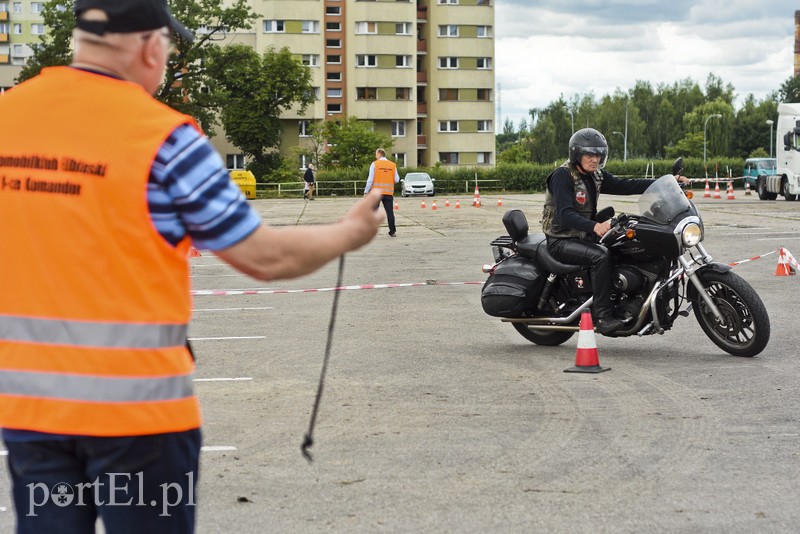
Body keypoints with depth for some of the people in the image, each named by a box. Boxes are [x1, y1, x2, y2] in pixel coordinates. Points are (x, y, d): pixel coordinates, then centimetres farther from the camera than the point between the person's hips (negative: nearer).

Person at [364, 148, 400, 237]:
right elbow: (396, 180, 3)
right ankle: (392, 232, 7)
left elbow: (370, 179, -7)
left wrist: (366, 191, -2)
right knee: (390, 212, 7)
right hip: (389, 192, 3)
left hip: (376, 192, -3)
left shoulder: (375, 164, -4)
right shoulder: (393, 165, 5)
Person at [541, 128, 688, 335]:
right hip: (561, 241, -8)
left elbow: (626, 186, 3)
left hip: (585, 237, 8)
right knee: (601, 256, -32)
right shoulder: (562, 176, -15)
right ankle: (603, 317, -32)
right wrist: (595, 226, -43)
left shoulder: (596, 176, 10)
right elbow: (565, 214, -28)